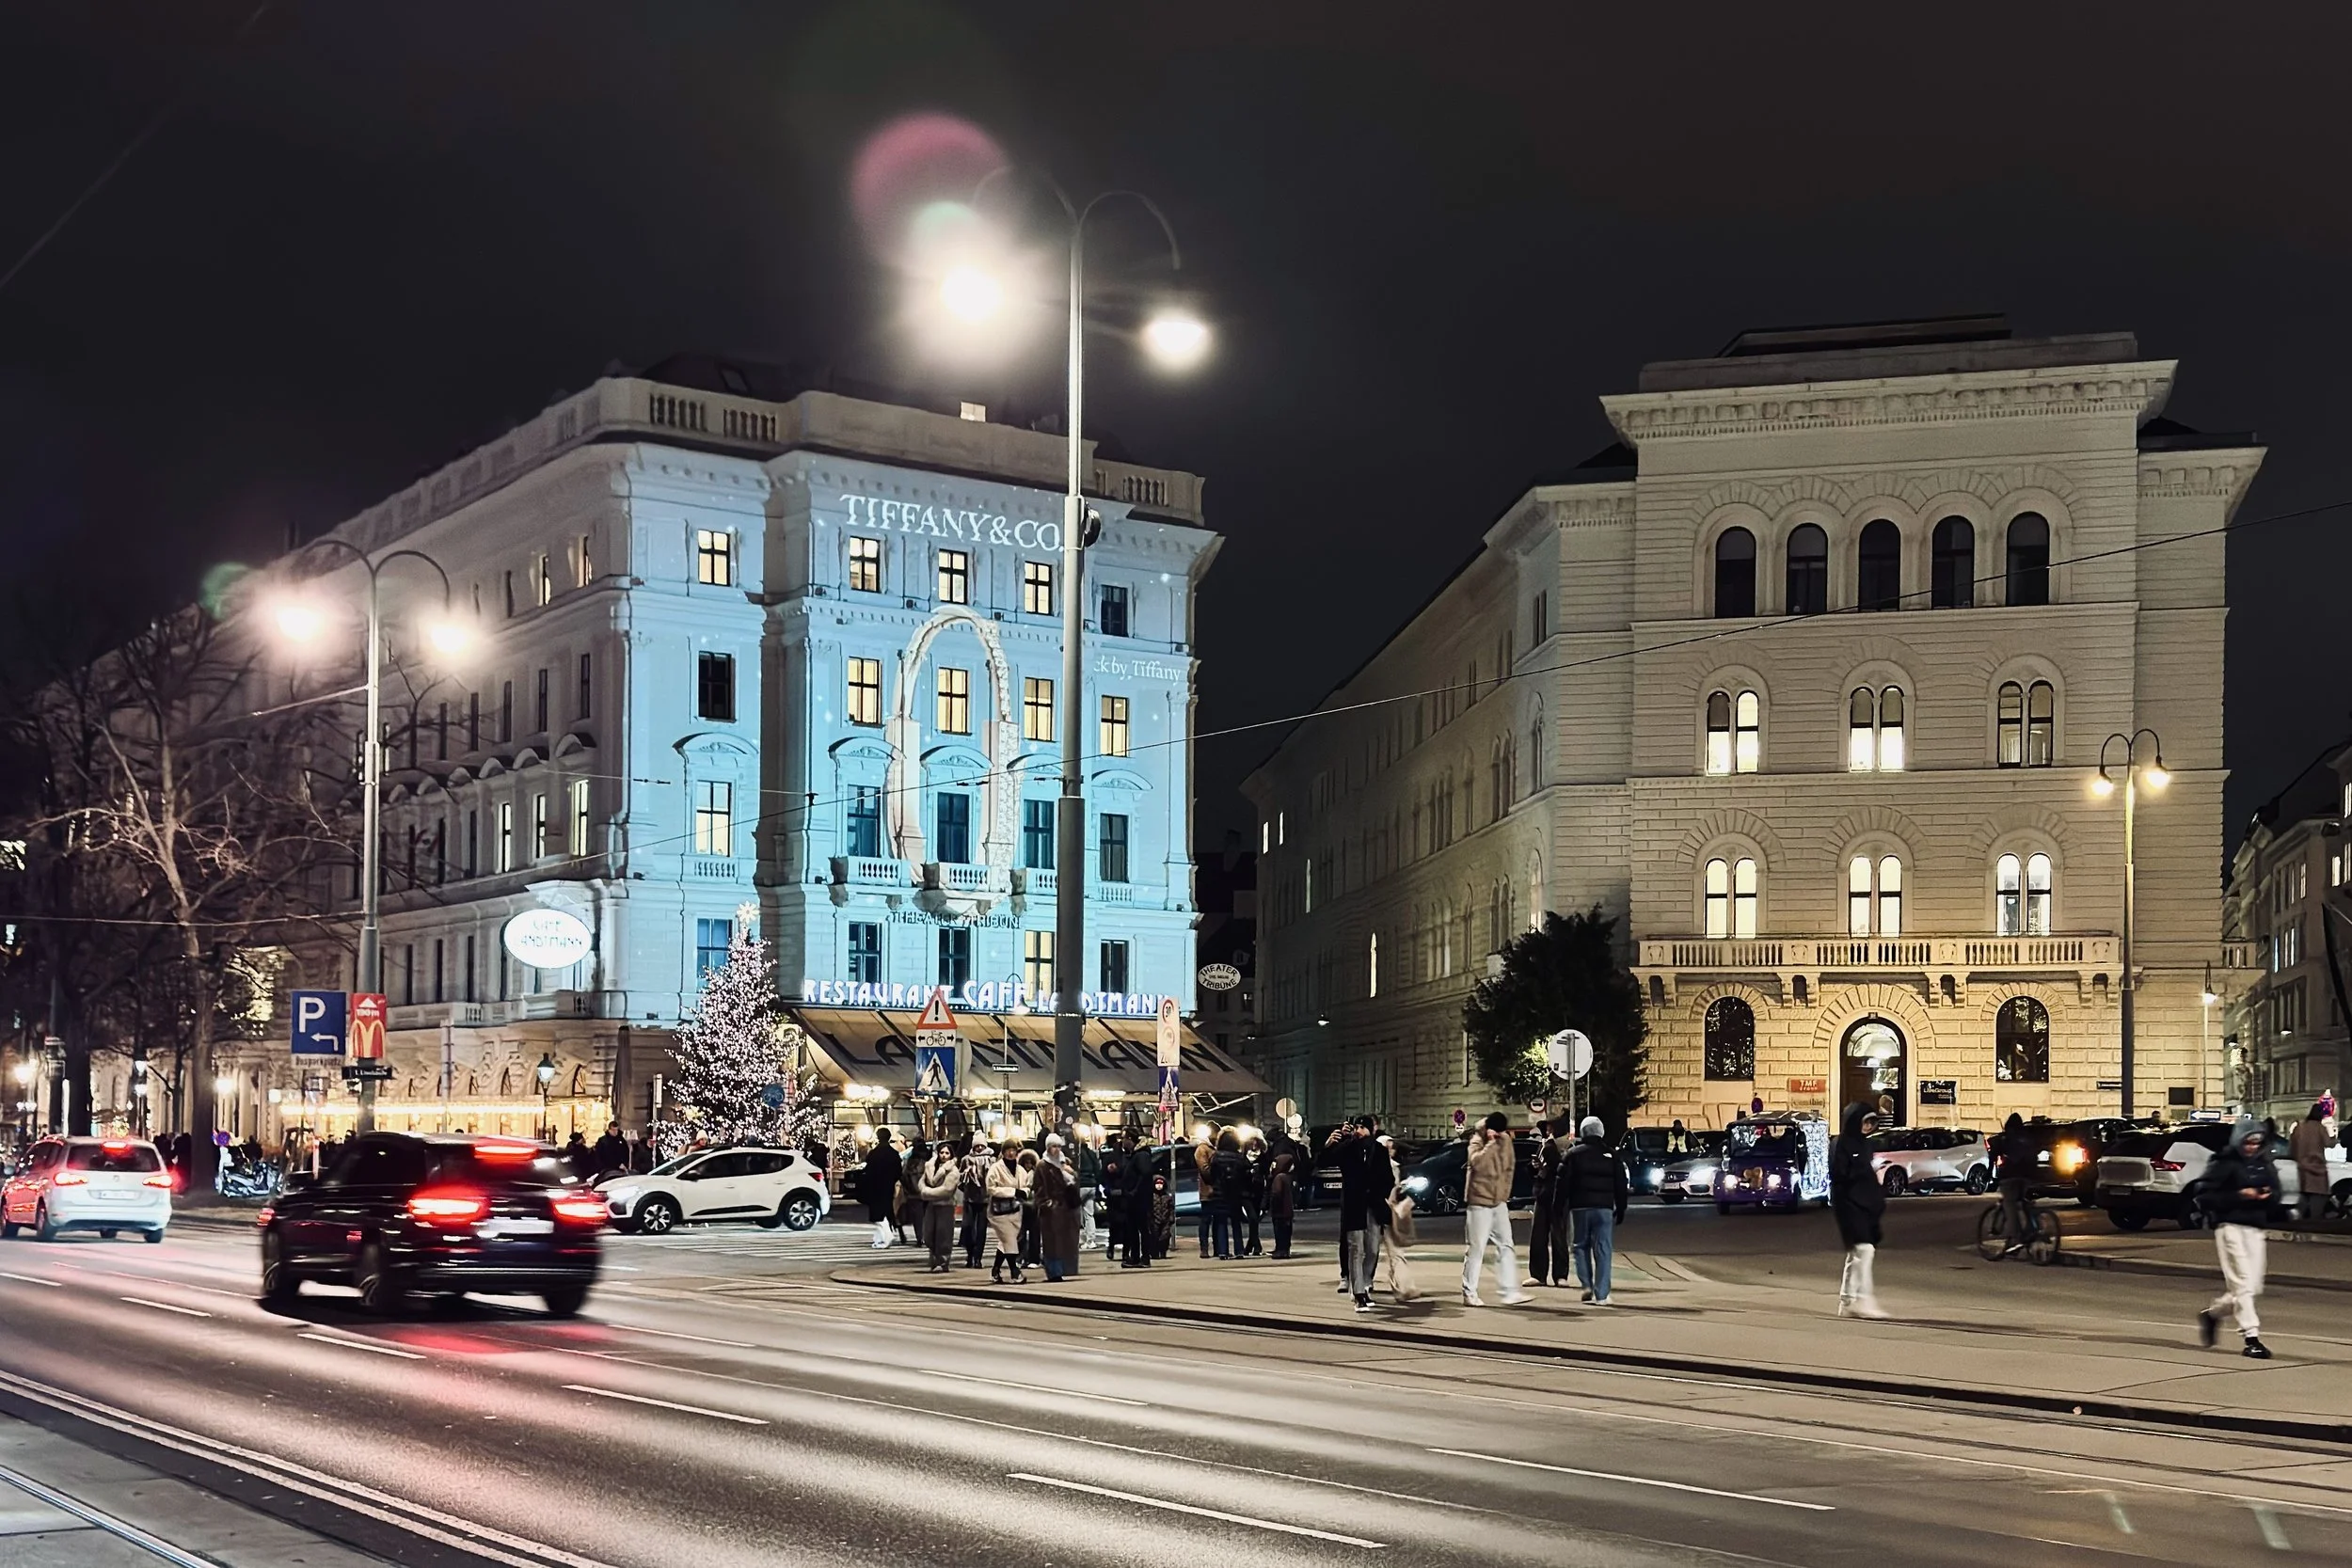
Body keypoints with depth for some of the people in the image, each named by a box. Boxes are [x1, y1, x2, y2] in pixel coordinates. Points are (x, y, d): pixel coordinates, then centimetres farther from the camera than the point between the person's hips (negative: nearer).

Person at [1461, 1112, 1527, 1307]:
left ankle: (1511, 1292, 3)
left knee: (1505, 1246, 3)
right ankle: (1469, 1294, 2)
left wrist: (1505, 1192, 6)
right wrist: (1491, 1143, -23)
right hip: (1479, 1202, -6)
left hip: (1500, 1202, 6)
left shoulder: (1506, 1141, 7)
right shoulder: (1477, 1141, -9)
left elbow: (1510, 1168, 14)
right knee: (1476, 1249, -4)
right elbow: (1477, 1162, -28)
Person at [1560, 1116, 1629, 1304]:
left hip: (1580, 1208, -1)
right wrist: (1620, 1211, 13)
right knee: (1603, 1250, 1)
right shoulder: (1612, 1156, 6)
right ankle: (1601, 1295, -4)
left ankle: (1587, 1285, 1)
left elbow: (1563, 1184, -1)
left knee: (1581, 1246, 14)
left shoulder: (1572, 1155, 0)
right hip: (1604, 1208, 1)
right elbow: (1621, 1187, 7)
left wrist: (1558, 1208, 5)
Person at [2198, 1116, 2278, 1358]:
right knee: (2242, 1282, -12)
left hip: (2255, 1229, 7)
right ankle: (2251, 1337, -12)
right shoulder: (2225, 1164, -6)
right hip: (2231, 1227, -7)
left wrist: (2268, 1195, -3)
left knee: (2253, 1286, 7)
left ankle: (2212, 1313, 31)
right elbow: (2207, 1197, -10)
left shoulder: (2264, 1165, 13)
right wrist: (2239, 1196, -19)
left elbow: (2276, 1193, 20)